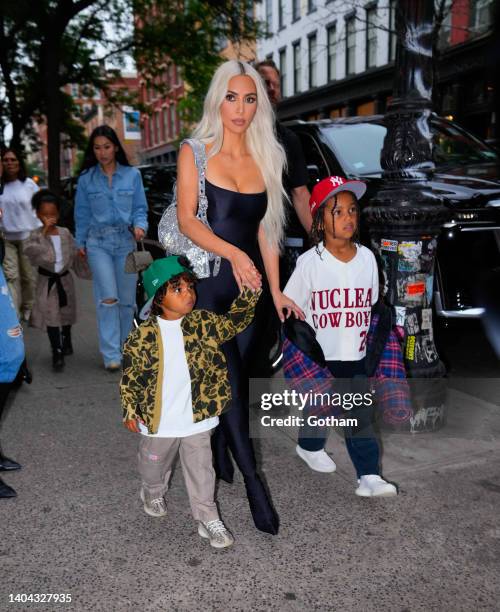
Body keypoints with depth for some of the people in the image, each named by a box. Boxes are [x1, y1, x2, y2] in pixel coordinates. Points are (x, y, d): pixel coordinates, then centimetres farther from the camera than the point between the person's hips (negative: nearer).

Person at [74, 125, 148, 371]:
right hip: (98, 242, -1)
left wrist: (139, 225, -12)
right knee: (108, 298, -12)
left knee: (127, 299, 7)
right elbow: (82, 214, 11)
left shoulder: (132, 175, 4)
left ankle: (124, 347, 24)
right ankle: (111, 355, -9)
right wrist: (81, 243, 12)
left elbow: (140, 208, 7)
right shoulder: (86, 179, 6)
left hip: (126, 241, 1)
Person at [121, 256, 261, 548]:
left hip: (197, 417, 1)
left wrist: (250, 290, -25)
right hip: (158, 420, 0)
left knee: (201, 471, 12)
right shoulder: (143, 335, -13)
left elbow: (234, 321, -12)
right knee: (155, 464, 25)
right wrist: (130, 410, -7)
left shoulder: (203, 323, -7)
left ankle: (209, 519, 29)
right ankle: (154, 494, 56)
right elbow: (131, 376, -5)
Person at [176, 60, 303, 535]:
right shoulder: (195, 152, -2)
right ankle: (252, 480, 2)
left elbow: (264, 229, 11)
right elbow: (186, 219, -12)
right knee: (230, 377, -7)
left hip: (248, 282, 4)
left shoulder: (264, 158, 9)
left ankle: (219, 452, 31)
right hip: (207, 281, -4)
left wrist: (276, 290, 9)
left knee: (232, 374, 10)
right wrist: (232, 253, -28)